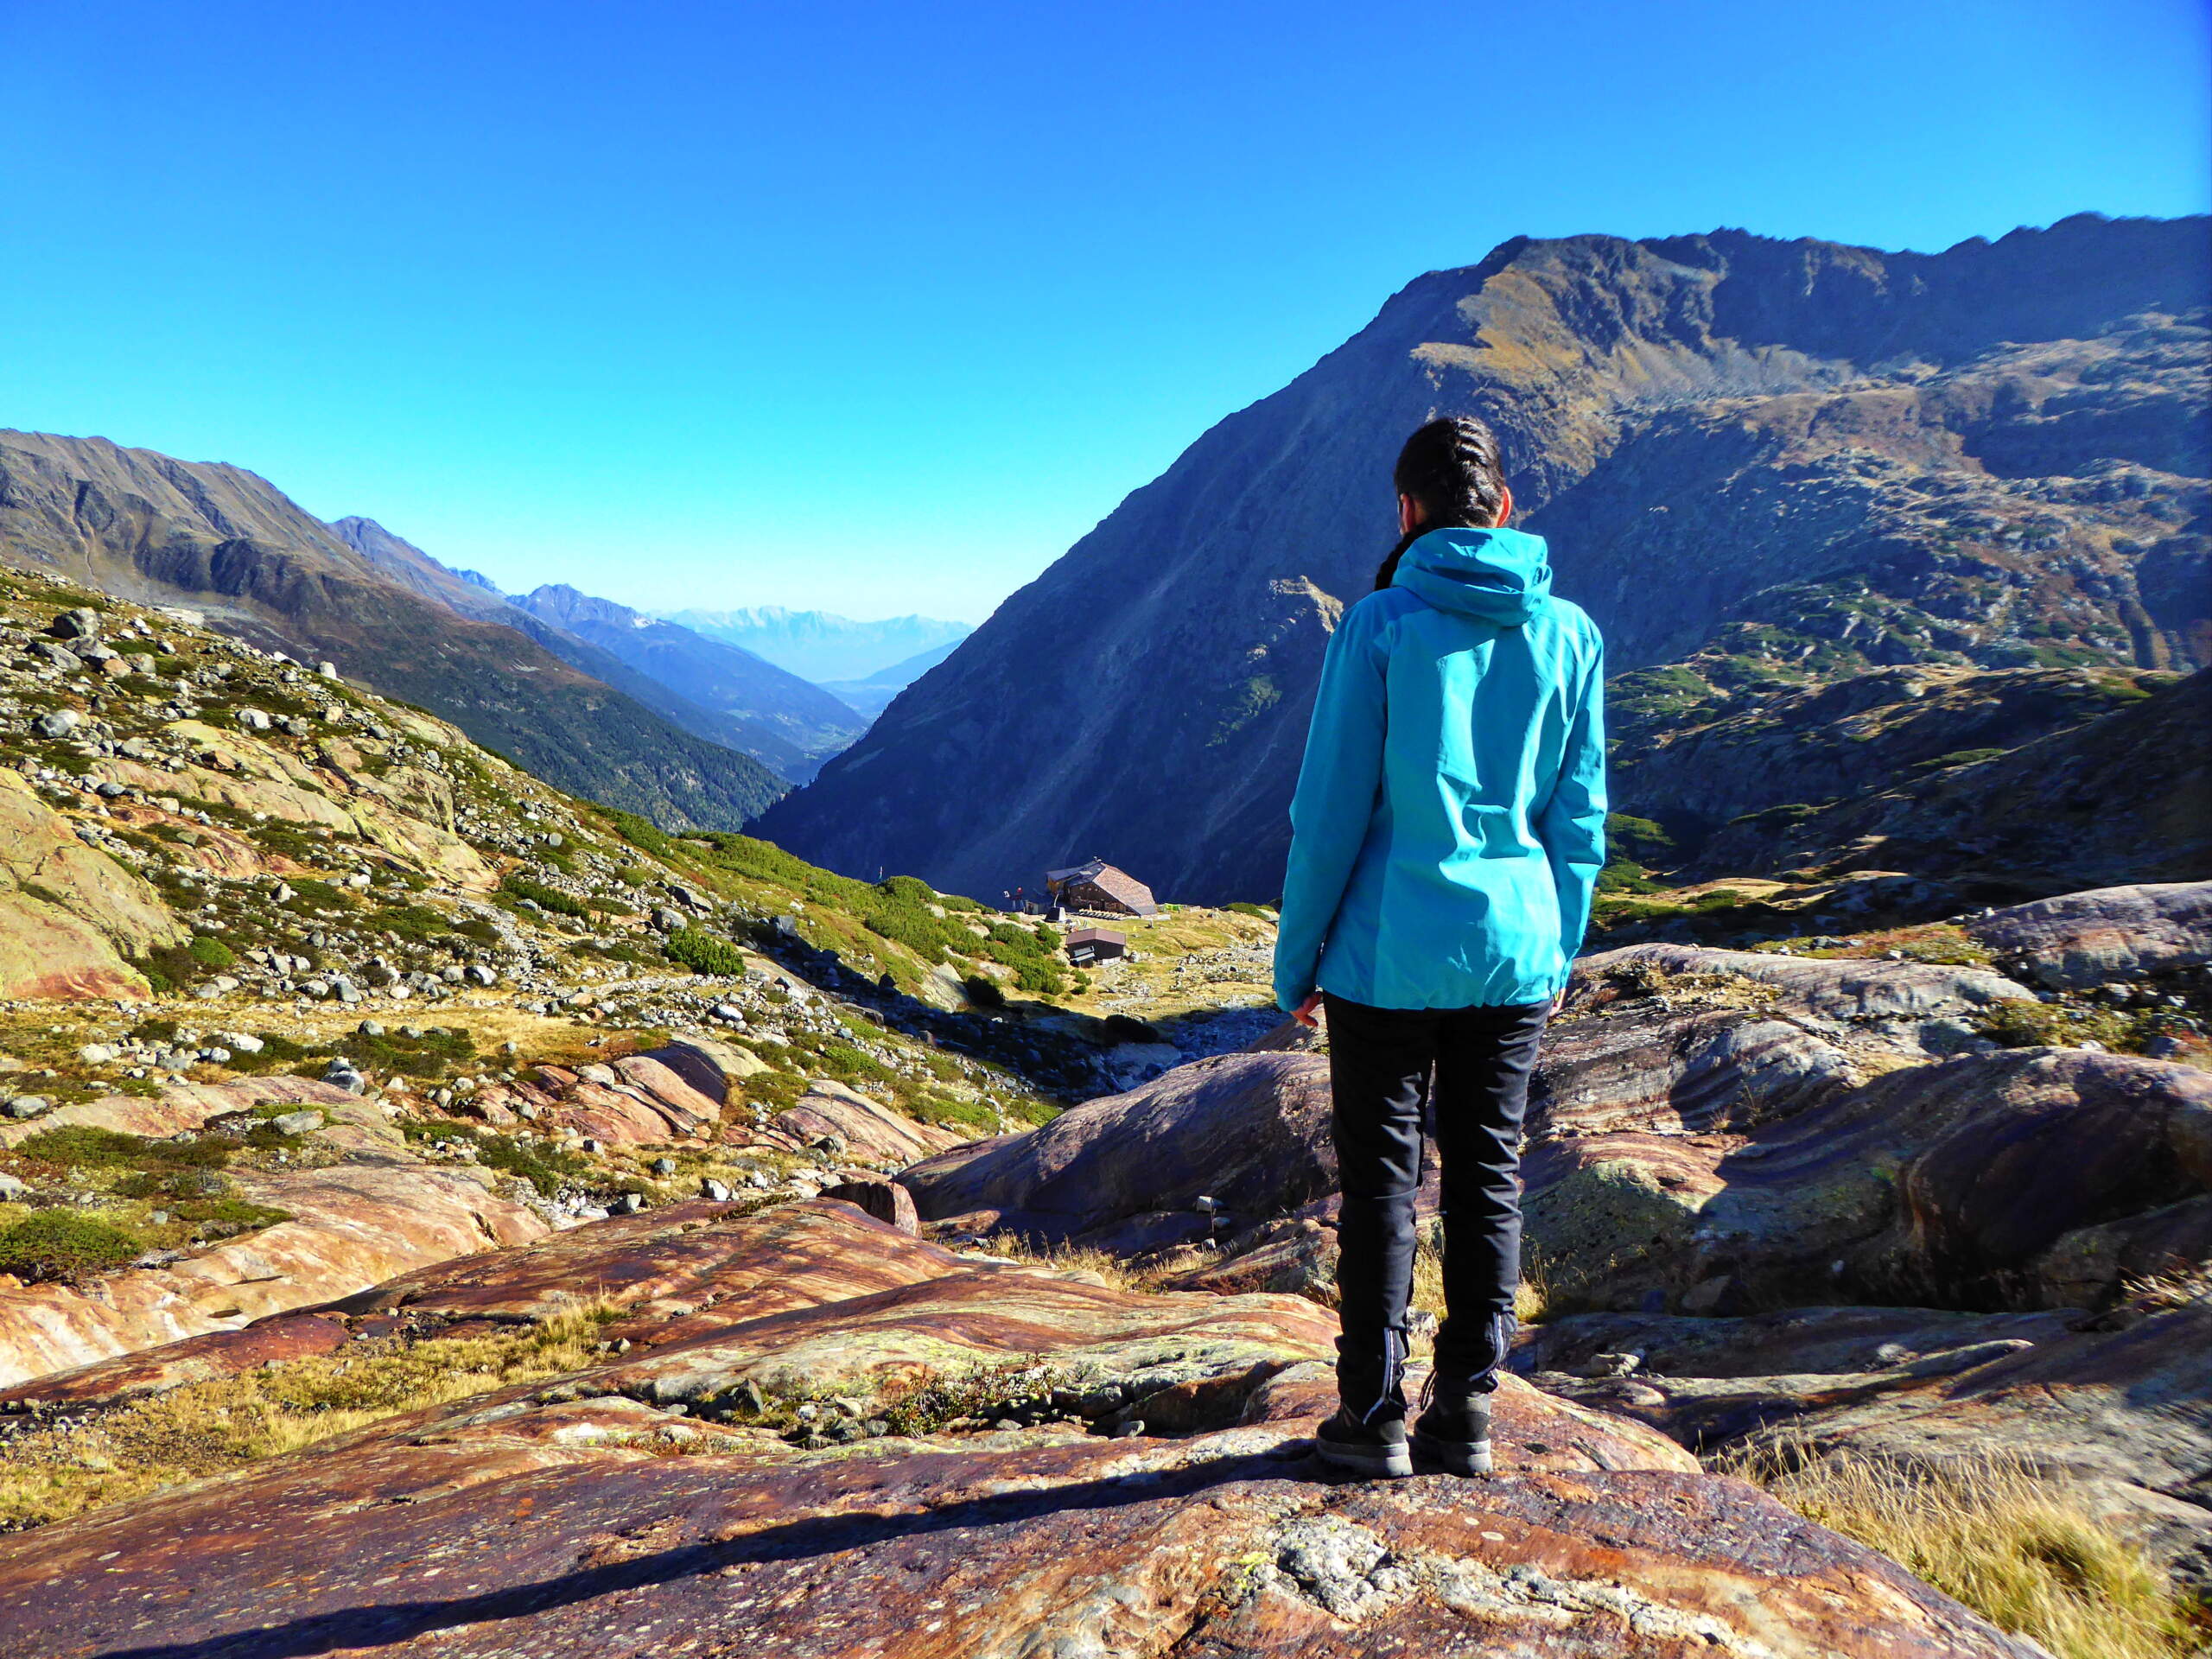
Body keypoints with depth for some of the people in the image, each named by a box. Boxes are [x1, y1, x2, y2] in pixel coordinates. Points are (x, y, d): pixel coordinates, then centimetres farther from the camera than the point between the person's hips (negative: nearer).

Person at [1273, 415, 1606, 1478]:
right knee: (1487, 1179, 13)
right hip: (1515, 953, 4)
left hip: (1388, 954, -3)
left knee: (1381, 1181, 6)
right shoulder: (1569, 634, 2)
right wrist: (1559, 951, 17)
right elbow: (1579, 821, 6)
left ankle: (1373, 1416, 15)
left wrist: (1295, 959, 1)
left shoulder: (1381, 625, -10)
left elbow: (1330, 809, -9)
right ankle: (1466, 1410, 21)